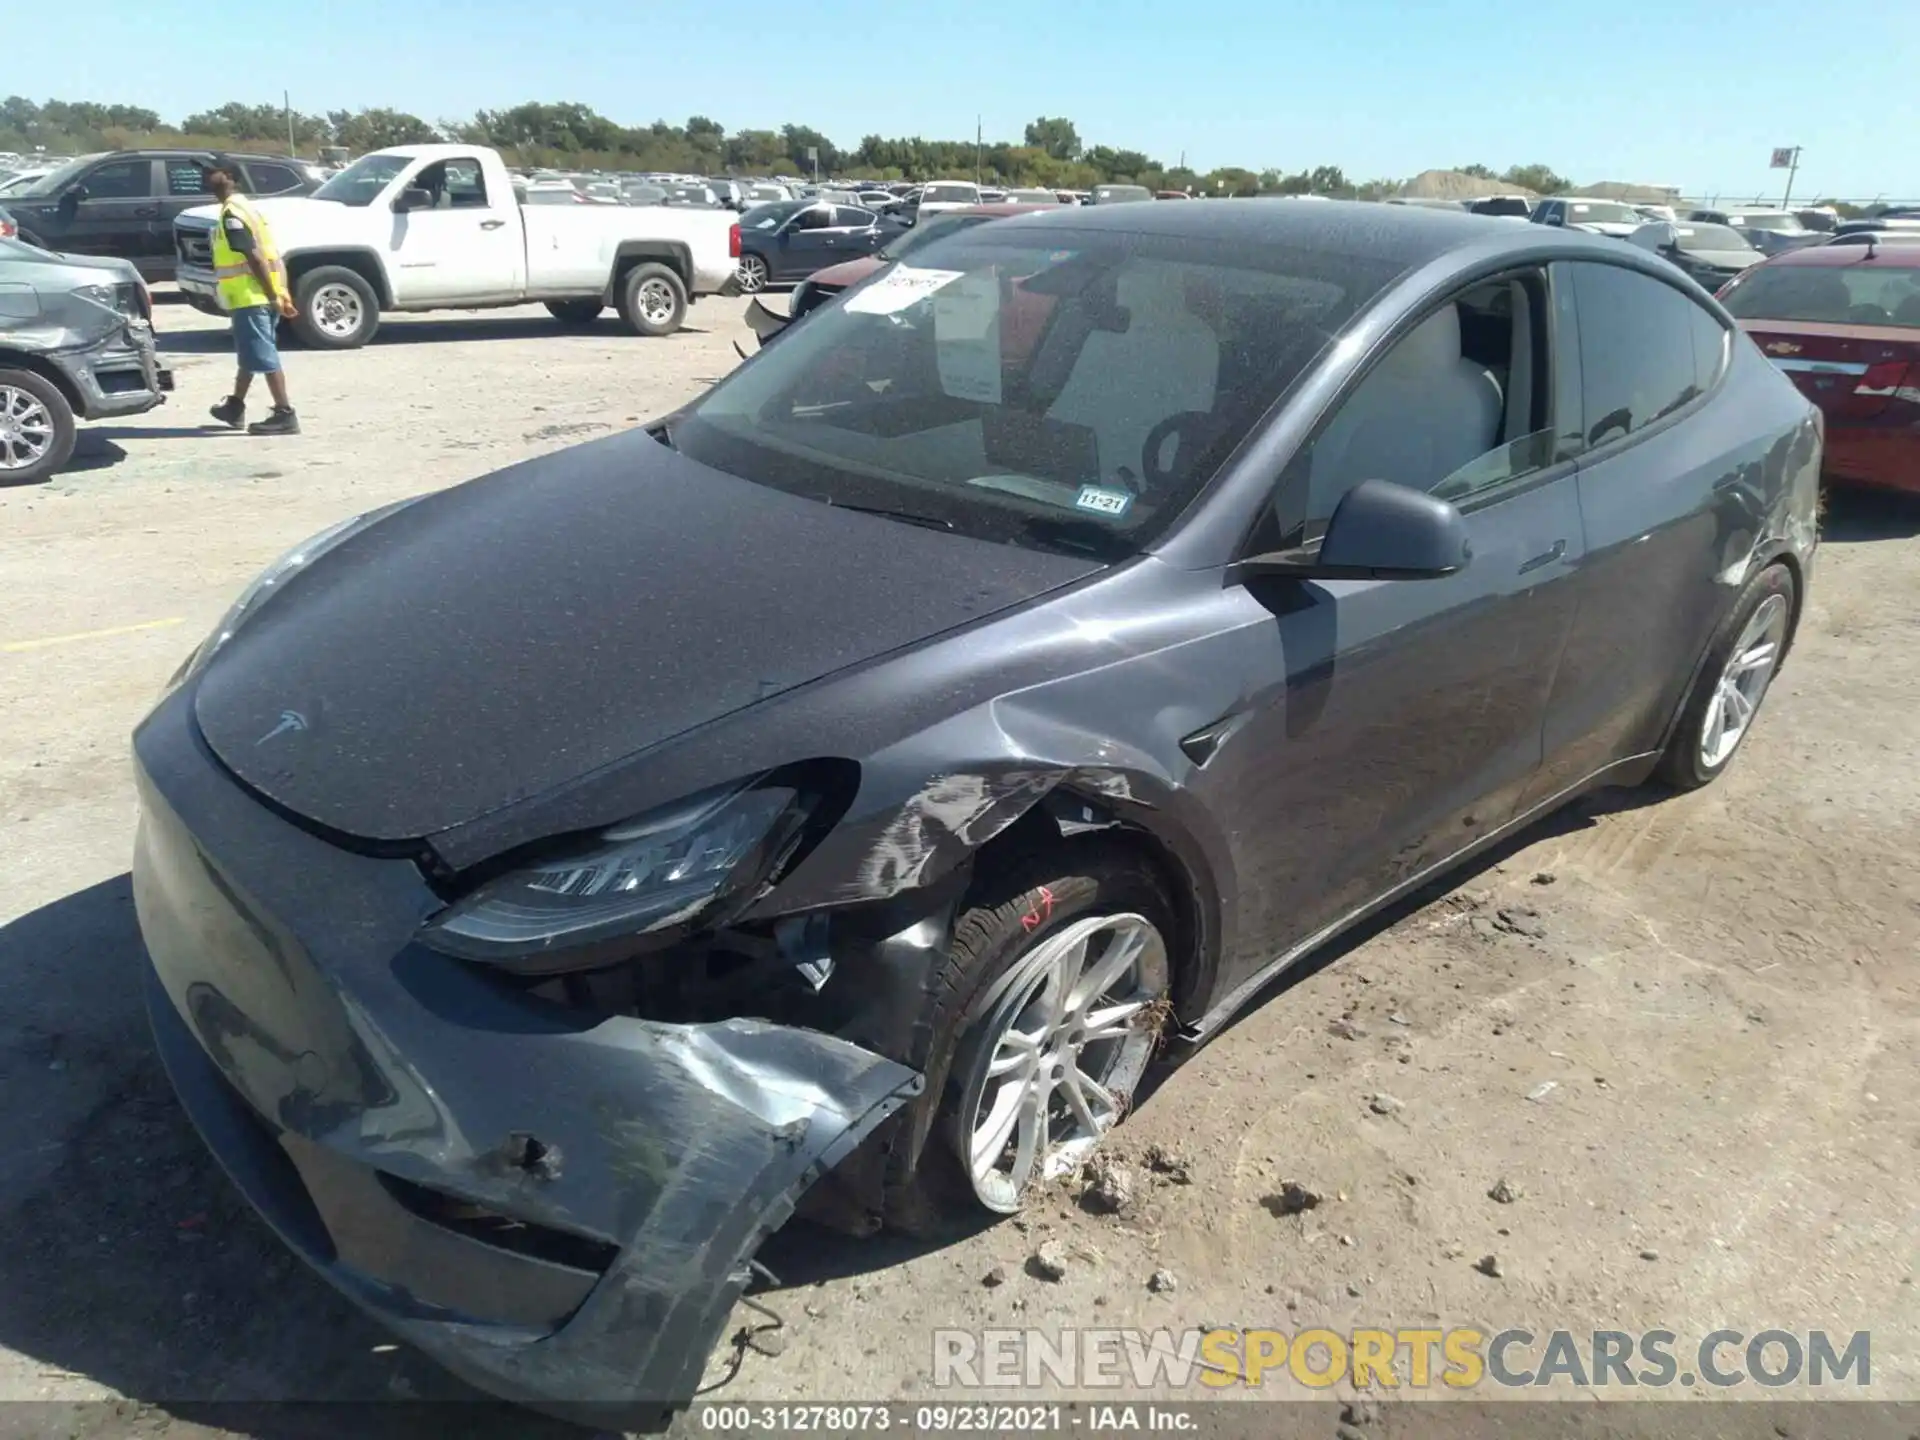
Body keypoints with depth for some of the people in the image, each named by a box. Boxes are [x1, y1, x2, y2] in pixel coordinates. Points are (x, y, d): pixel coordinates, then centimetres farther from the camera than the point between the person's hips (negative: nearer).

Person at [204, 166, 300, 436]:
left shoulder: (231, 214, -14)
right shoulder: (246, 208, 17)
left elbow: (255, 256, -21)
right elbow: (272, 254, 15)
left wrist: (273, 296, -22)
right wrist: (282, 292, 11)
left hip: (250, 296, -10)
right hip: (258, 295, 10)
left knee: (263, 356, -9)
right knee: (251, 353, 19)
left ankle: (285, 415, -10)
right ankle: (235, 407, 33)